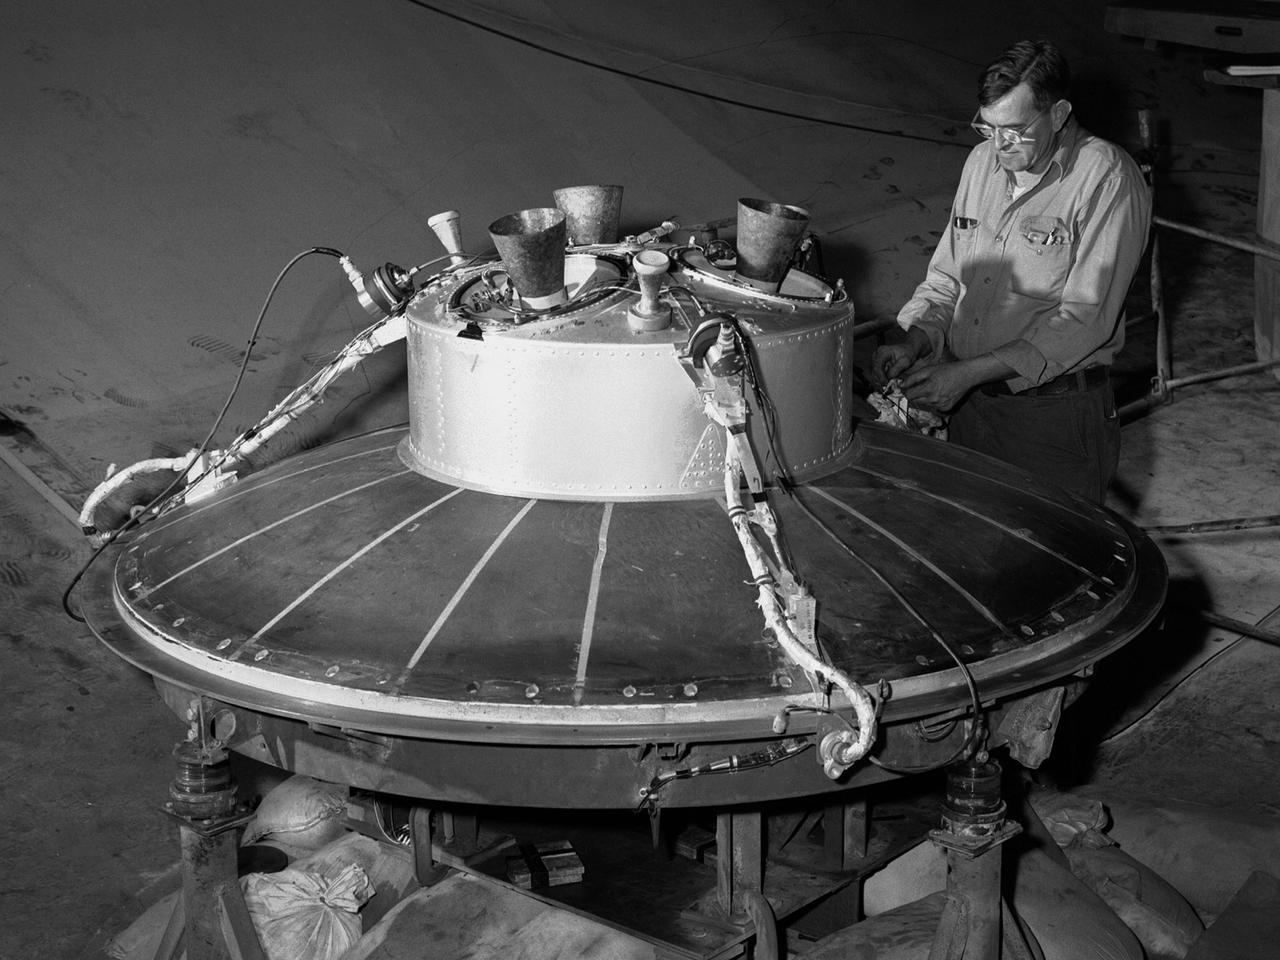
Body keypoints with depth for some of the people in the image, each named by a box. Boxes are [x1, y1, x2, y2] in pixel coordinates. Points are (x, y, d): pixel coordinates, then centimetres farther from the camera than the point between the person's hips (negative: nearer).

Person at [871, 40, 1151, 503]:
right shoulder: (983, 160, 7)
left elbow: (1084, 317, -19)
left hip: (1057, 415, -6)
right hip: (969, 405, 6)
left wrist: (968, 371, -22)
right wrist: (913, 341, -6)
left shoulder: (1107, 178, -14)